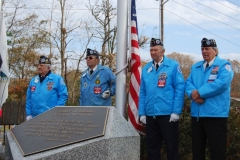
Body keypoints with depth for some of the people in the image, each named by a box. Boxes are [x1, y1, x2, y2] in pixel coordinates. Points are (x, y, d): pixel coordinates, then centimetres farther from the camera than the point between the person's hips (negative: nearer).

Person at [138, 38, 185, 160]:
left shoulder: (173, 66, -4)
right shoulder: (146, 69, 10)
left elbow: (179, 89, -8)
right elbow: (142, 92, 11)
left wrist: (176, 112, -14)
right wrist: (142, 113, 5)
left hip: (168, 114, -4)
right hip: (150, 115, 5)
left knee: (171, 146, 5)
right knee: (152, 146, 13)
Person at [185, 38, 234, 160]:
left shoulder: (224, 65, -2)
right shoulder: (195, 67, 18)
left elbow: (222, 83, -18)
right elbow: (188, 83, 7)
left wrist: (199, 92, -16)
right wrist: (193, 94, -15)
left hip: (215, 113, -6)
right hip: (197, 113, 6)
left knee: (217, 150, -1)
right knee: (197, 149, 14)